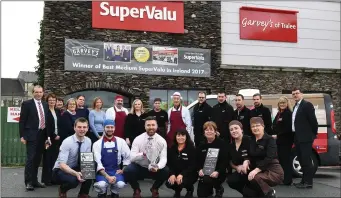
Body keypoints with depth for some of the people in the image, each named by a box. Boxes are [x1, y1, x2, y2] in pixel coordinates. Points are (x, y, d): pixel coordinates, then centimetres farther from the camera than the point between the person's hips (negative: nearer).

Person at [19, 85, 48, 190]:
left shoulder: (45, 104, 13)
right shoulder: (27, 104, -3)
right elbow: (22, 121, -5)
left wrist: (48, 134, 11)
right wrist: (22, 136, -11)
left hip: (42, 135, 5)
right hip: (31, 135, -5)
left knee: (37, 159, 10)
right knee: (30, 159, -6)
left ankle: (34, 181, 18)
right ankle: (28, 182, 1)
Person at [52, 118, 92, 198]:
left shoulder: (88, 141, -6)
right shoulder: (67, 142, -24)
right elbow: (62, 165, -29)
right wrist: (76, 173, -45)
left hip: (75, 168, 5)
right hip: (61, 170, -5)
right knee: (73, 180, -35)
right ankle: (62, 189, 1)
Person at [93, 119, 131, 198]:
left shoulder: (121, 142, 2)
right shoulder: (97, 144, -3)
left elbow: (128, 157, 10)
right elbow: (97, 163, -10)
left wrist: (123, 170, -2)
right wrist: (107, 176, -21)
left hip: (116, 171, 1)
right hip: (102, 171, -1)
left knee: (120, 184, -30)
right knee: (101, 184, -33)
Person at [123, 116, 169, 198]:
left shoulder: (162, 141, -9)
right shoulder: (138, 139, -12)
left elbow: (163, 158, -15)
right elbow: (132, 157, -19)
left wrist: (157, 167, -38)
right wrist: (142, 154, -41)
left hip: (155, 168, 1)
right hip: (139, 167, -1)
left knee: (166, 171, -28)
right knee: (127, 171, -30)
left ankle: (154, 189, 6)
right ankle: (136, 190, 4)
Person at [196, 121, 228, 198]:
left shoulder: (222, 143, -7)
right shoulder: (201, 144, 6)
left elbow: (225, 160, -13)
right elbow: (197, 160, 6)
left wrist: (218, 172, -27)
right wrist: (199, 170, -14)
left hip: (218, 173, -4)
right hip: (204, 172, 4)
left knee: (207, 179, -33)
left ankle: (219, 188, 1)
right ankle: (210, 189, 34)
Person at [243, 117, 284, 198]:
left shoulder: (270, 139, -12)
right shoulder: (251, 140, 7)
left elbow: (269, 158, -23)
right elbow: (250, 156, 7)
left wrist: (256, 170, -33)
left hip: (273, 171, -6)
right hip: (260, 171, 7)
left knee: (254, 178, -33)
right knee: (246, 191, -5)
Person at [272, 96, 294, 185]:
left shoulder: (289, 113, -9)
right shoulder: (278, 114, 17)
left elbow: (288, 128, -17)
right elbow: (275, 126, 20)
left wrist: (277, 135, -15)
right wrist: (274, 135, 6)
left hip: (286, 140, -8)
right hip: (279, 140, 8)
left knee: (286, 159, -5)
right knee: (280, 159, 10)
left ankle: (287, 180, -1)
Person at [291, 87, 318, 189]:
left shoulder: (307, 104, -9)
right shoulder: (295, 106, 18)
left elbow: (313, 120, -13)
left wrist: (314, 134, -7)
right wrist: (295, 135, 12)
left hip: (305, 137, -9)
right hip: (298, 137, 9)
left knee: (306, 160, -7)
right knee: (302, 160, 13)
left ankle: (308, 182, -3)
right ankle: (304, 180, 20)